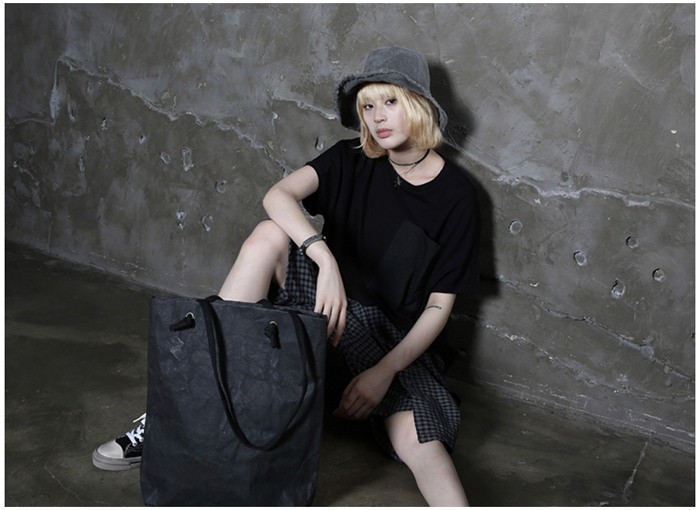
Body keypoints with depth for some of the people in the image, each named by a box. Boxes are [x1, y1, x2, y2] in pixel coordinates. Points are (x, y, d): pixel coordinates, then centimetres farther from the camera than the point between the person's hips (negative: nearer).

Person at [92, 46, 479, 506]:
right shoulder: (352, 160, 1)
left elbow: (439, 305, -6)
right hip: (329, 308, 2)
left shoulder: (456, 195, -5)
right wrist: (325, 260, -36)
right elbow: (277, 196, -19)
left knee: (415, 440, -32)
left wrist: (386, 370, -19)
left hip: (400, 341, -2)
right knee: (270, 235, -23)